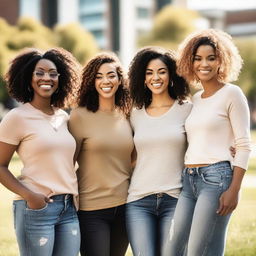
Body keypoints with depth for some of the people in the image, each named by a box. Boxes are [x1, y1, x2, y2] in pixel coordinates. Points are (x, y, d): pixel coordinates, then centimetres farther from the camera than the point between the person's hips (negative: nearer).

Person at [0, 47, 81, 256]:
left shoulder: (63, 117, 12)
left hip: (69, 209, 6)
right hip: (36, 208, -5)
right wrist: (28, 196, -16)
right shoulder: (17, 117, -5)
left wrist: (73, 191, 7)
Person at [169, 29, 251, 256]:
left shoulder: (231, 94, -2)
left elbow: (243, 146, -8)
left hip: (216, 177, -7)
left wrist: (234, 190, -15)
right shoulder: (194, 99, 18)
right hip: (188, 179, 7)